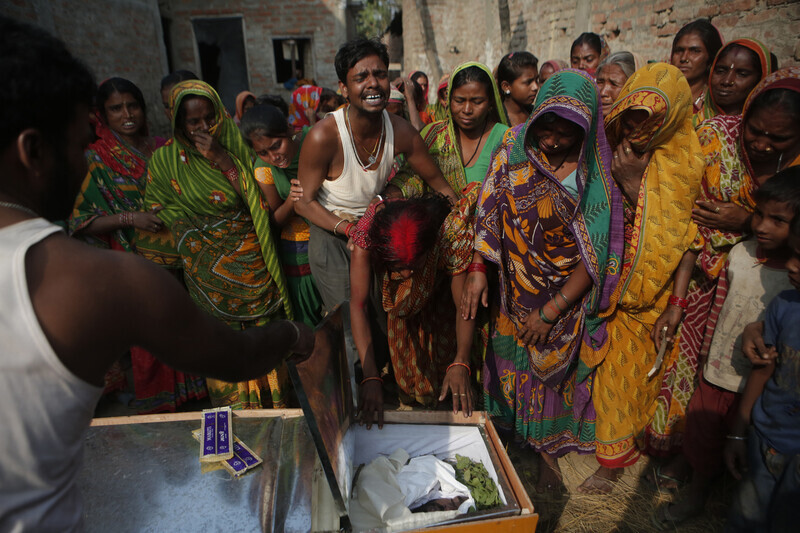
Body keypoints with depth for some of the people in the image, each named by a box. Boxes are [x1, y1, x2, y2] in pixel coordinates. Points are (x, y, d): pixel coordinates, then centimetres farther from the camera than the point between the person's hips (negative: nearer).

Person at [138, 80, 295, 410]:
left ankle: (273, 405, 32)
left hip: (253, 266, 1)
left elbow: (257, 201, -12)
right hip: (208, 274, -1)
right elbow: (160, 215, 4)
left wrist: (223, 160, -19)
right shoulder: (165, 161, -4)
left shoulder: (236, 146, -2)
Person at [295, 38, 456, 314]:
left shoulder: (400, 131, -14)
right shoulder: (323, 136, -27)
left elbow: (437, 182, -1)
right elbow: (304, 202, -17)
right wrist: (350, 229, -30)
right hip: (329, 231, -4)